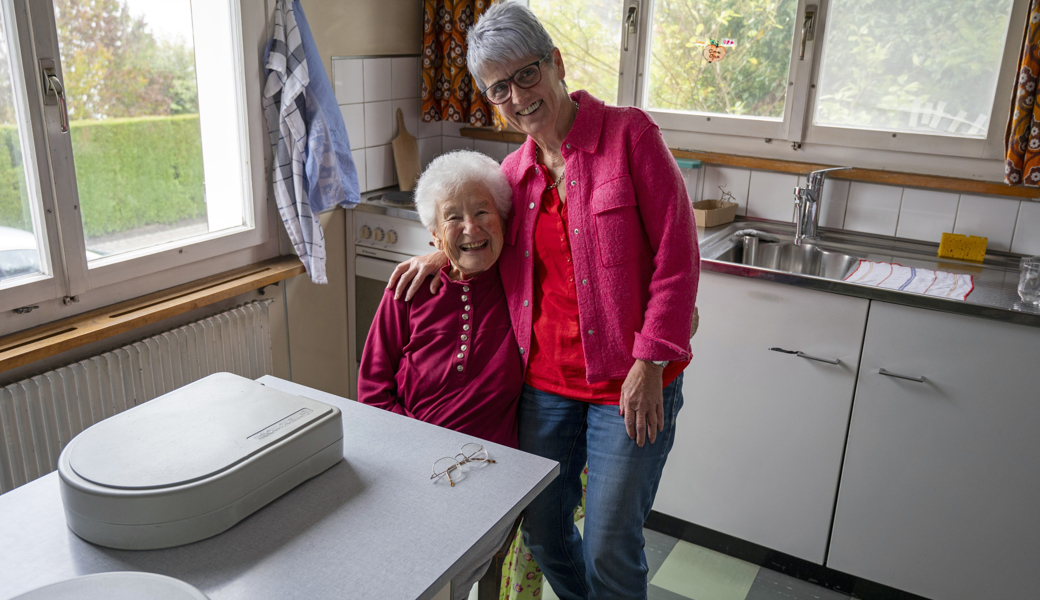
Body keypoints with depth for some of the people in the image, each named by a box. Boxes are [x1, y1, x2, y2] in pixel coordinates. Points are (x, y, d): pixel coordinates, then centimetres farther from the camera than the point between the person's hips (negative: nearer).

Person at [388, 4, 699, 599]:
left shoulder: (630, 133, -10)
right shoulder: (514, 171, 6)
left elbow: (677, 257, -11)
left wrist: (650, 364, -14)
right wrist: (447, 252, 5)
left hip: (629, 383, -5)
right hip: (545, 382, 5)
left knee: (610, 549, 5)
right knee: (541, 531, 18)